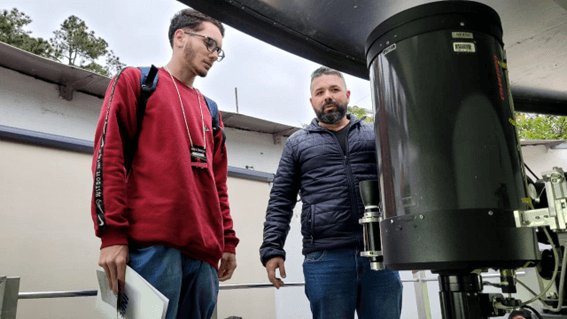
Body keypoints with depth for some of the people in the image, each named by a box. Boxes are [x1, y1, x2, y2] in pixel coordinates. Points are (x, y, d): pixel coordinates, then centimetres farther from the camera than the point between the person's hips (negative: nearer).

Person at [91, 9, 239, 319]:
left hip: (205, 252, 6)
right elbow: (108, 156, -3)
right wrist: (112, 234, -12)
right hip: (152, 245, -5)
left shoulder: (210, 111, 25)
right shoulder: (135, 81, 9)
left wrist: (228, 241, 13)